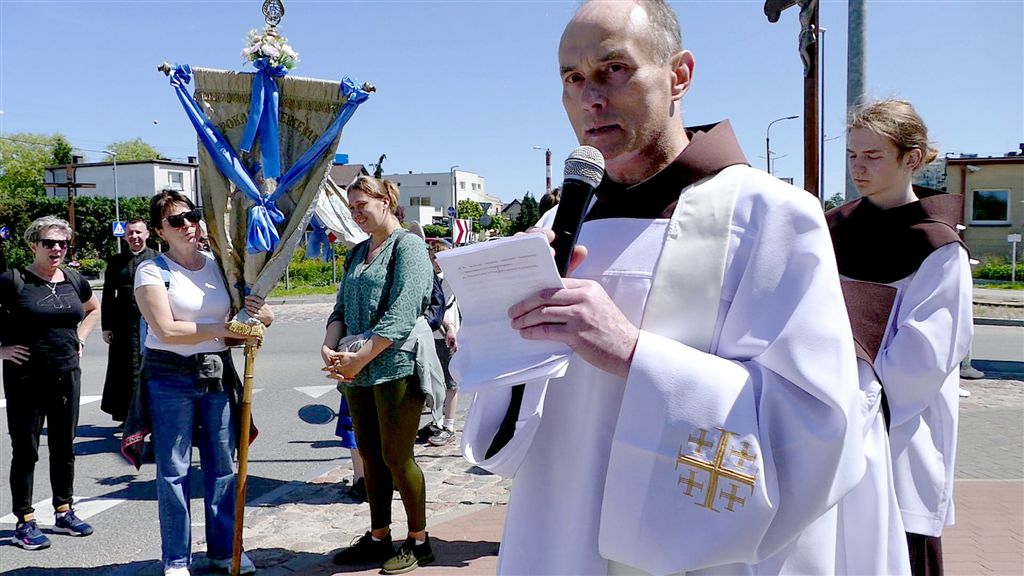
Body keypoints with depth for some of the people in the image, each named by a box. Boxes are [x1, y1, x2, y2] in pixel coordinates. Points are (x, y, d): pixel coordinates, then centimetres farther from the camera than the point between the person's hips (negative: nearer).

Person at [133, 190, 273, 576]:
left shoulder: (220, 266, 7)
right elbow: (166, 330, -16)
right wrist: (222, 329, -14)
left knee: (222, 465, 9)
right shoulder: (152, 271, -5)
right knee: (174, 470, 4)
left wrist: (257, 312, -14)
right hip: (170, 376, -4)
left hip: (217, 374, 4)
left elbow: (266, 316, 10)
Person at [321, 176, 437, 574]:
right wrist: (330, 348, -6)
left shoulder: (408, 246, -7)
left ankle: (418, 541, 14)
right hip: (358, 370, 7)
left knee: (396, 456, -1)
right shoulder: (357, 254, 18)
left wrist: (361, 358, -20)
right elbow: (342, 309, 14)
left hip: (396, 364, -7)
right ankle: (378, 537, 25)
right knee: (370, 455, 13)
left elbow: (402, 314, -17)